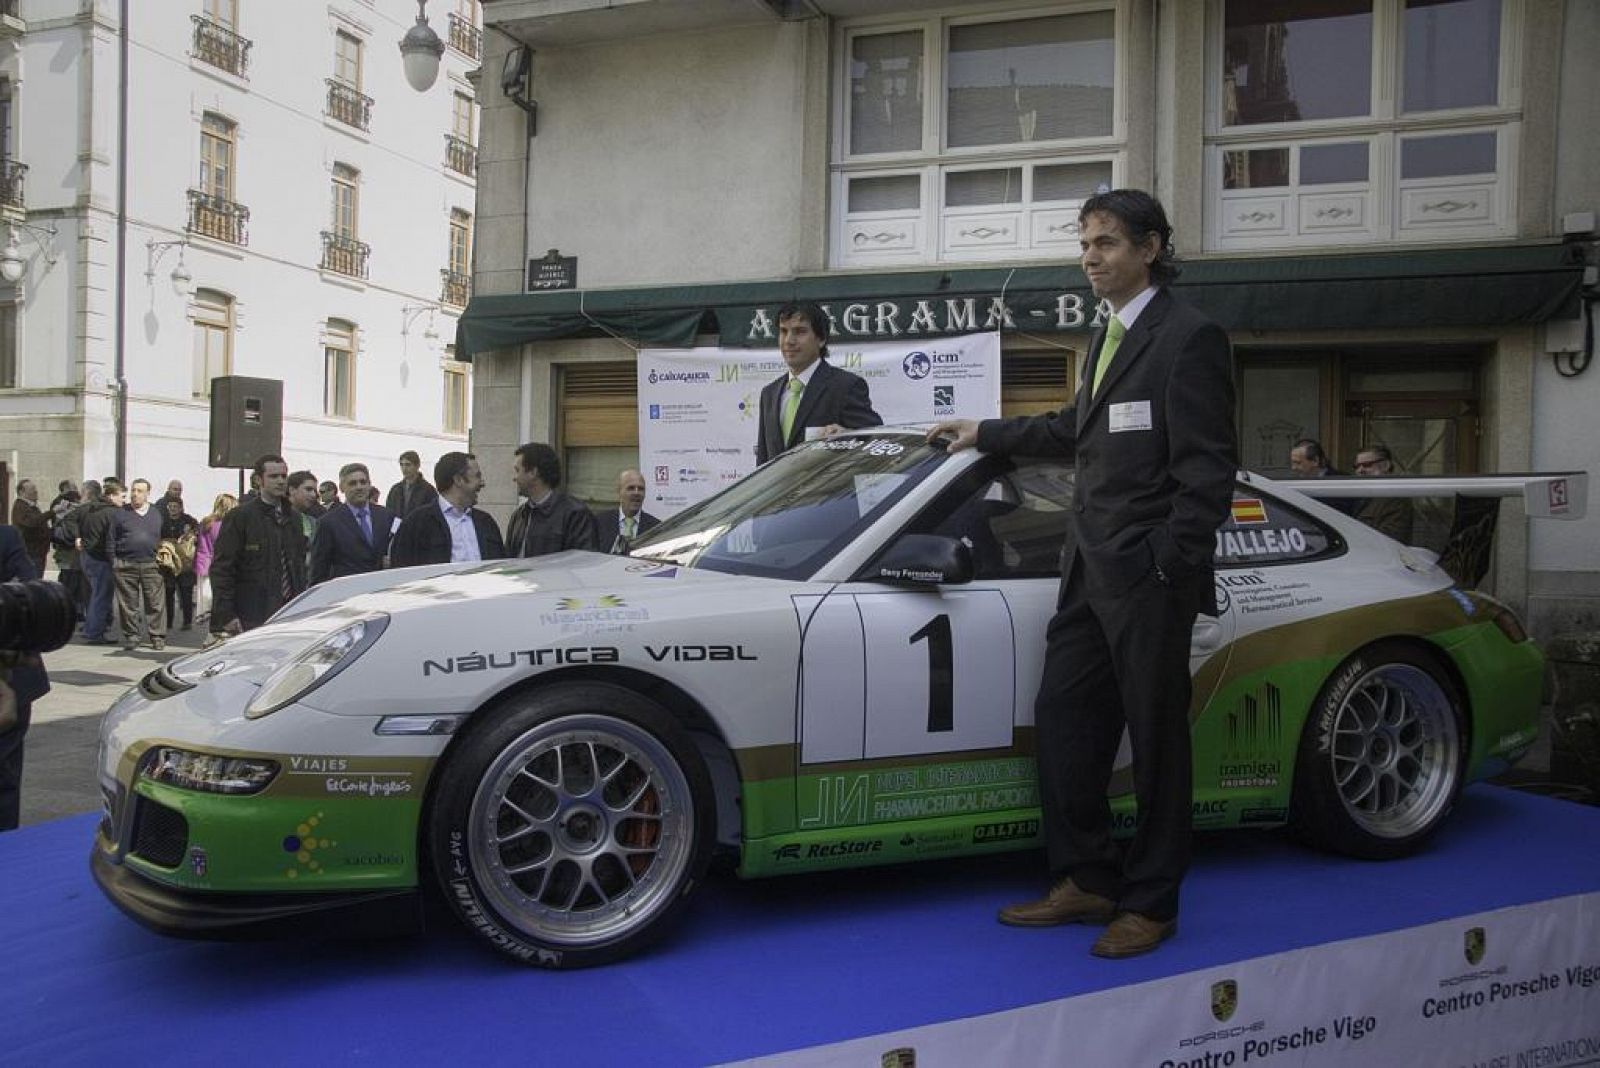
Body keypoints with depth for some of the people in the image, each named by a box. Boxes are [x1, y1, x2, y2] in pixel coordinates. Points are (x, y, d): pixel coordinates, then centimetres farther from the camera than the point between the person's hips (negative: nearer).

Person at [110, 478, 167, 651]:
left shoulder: (157, 514, 13)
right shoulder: (120, 514, 8)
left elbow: (164, 539, 16)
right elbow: (111, 541, 8)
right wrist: (114, 564, 1)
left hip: (151, 565, 0)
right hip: (125, 565, 0)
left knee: (155, 603, -3)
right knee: (128, 604, 4)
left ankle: (157, 637, 2)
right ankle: (131, 636, 13)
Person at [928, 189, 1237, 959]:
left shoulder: (1188, 339, -10)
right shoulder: (1110, 337, 16)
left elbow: (1208, 468, -15)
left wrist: (1171, 568, -19)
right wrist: (985, 433, 29)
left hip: (1147, 578, -9)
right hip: (1091, 571, 9)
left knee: (1156, 739, 4)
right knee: (1063, 720, 11)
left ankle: (1151, 903, 18)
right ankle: (1086, 881, 24)